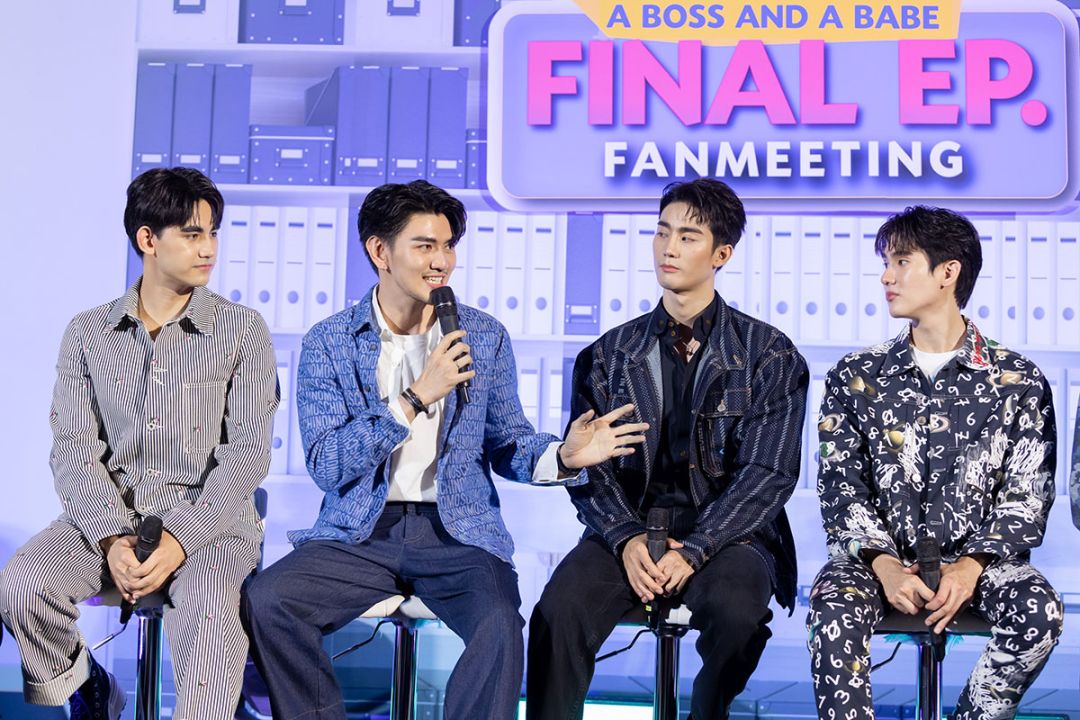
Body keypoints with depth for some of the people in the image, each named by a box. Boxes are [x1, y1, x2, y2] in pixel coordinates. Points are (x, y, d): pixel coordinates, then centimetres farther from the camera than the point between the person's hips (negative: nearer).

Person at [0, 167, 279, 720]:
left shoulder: (241, 330, 3)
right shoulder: (88, 333, 10)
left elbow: (249, 449, -5)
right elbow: (73, 448, 1)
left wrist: (181, 538, -19)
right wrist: (113, 538, -17)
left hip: (209, 519, -3)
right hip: (108, 515, 3)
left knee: (209, 606, -36)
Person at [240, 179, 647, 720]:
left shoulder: (485, 336, 7)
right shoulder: (328, 344, 2)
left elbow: (505, 445, 13)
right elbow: (325, 465, -8)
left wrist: (563, 456, -10)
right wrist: (415, 398, -18)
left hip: (459, 534, 0)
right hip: (360, 533, 1)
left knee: (500, 627, -31)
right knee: (264, 601, -24)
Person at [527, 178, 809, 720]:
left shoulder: (770, 354, 5)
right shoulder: (609, 355, 13)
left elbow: (769, 472, -4)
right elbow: (588, 469, 6)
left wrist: (695, 550, -16)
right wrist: (627, 538, -14)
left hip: (724, 533, -1)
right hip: (628, 527, 1)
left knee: (738, 610, -34)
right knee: (559, 609, -30)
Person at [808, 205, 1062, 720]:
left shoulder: (1019, 380, 4)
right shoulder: (855, 378, 8)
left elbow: (1027, 493, 0)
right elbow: (840, 485, 2)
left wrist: (972, 565, -16)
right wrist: (882, 563, -15)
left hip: (976, 557, 0)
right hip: (880, 554, 0)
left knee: (1038, 610, -30)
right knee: (834, 610, -32)